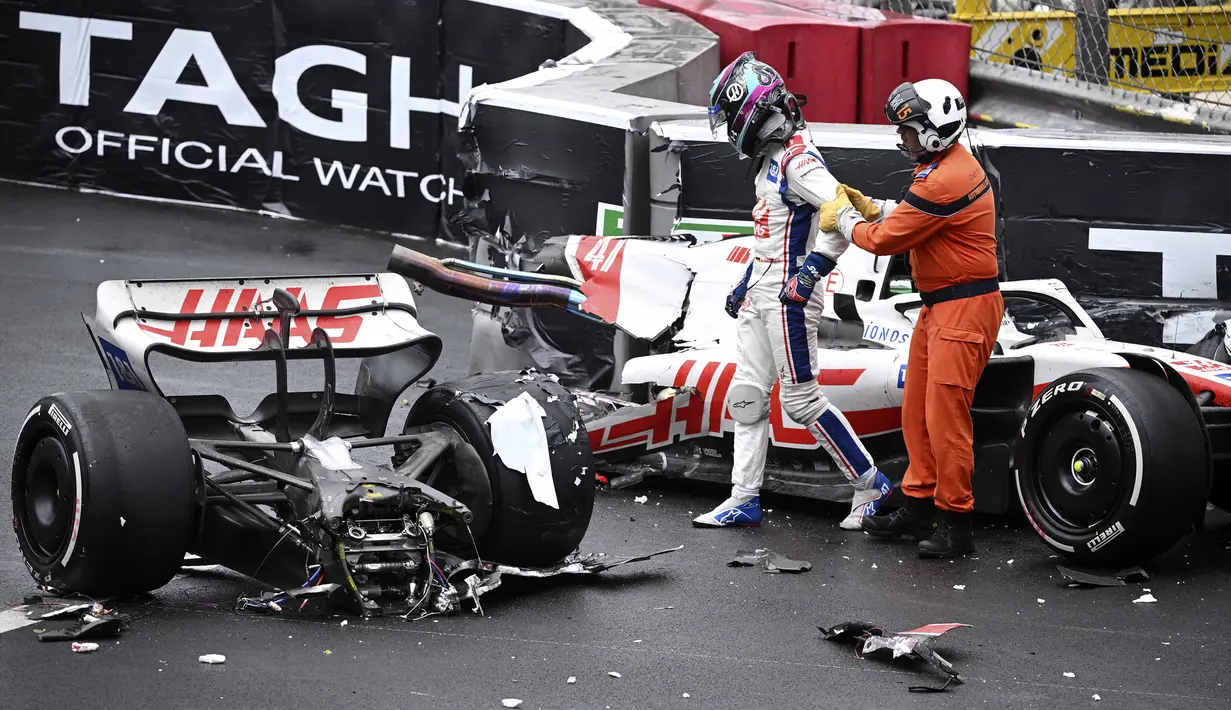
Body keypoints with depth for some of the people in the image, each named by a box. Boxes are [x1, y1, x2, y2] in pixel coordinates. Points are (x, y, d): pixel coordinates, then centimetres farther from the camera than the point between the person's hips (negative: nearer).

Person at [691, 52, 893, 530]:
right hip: (760, 293, 10)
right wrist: (745, 284, 25)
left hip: (789, 295, -10)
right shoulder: (771, 158, 15)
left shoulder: (798, 159, -17)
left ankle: (870, 486, 5)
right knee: (746, 396, 9)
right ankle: (744, 500, 13)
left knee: (801, 400, -6)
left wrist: (810, 272, -27)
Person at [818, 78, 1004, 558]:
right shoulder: (950, 164, 11)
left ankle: (954, 522, -1)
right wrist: (871, 208, 9)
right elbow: (911, 219, 21)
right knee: (916, 410, 13)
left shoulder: (943, 181, -22)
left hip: (964, 307, -11)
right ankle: (919, 506, 22)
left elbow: (886, 240, -15)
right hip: (939, 305, 11)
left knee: (945, 415, -8)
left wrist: (842, 220, 2)